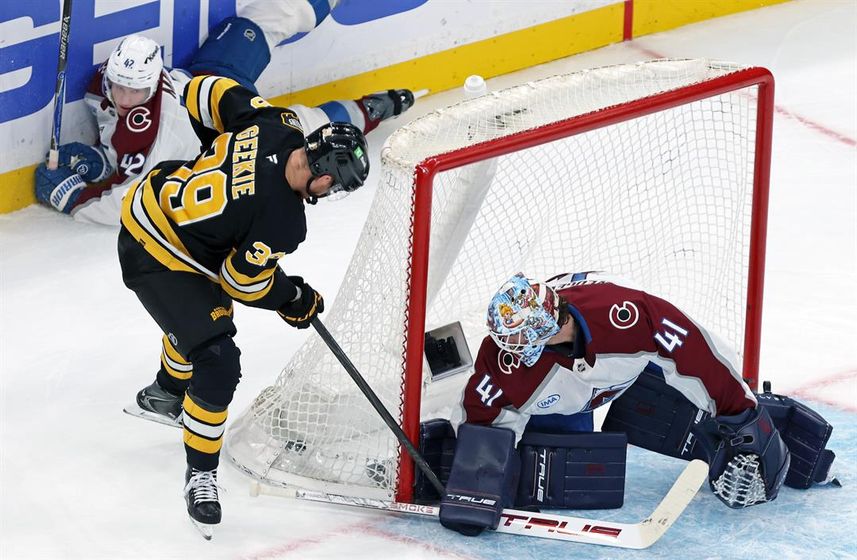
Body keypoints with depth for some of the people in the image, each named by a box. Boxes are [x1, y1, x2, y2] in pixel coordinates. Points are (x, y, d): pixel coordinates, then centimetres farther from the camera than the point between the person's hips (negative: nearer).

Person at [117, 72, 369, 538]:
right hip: (156, 259, -10)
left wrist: (220, 147, 17)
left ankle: (165, 394, 60)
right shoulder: (283, 222, -30)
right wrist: (295, 300, 1)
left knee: (209, 309, 34)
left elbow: (207, 91, -1)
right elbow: (244, 280, -16)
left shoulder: (272, 124, -14)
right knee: (218, 364, -10)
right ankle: (200, 474, 6)